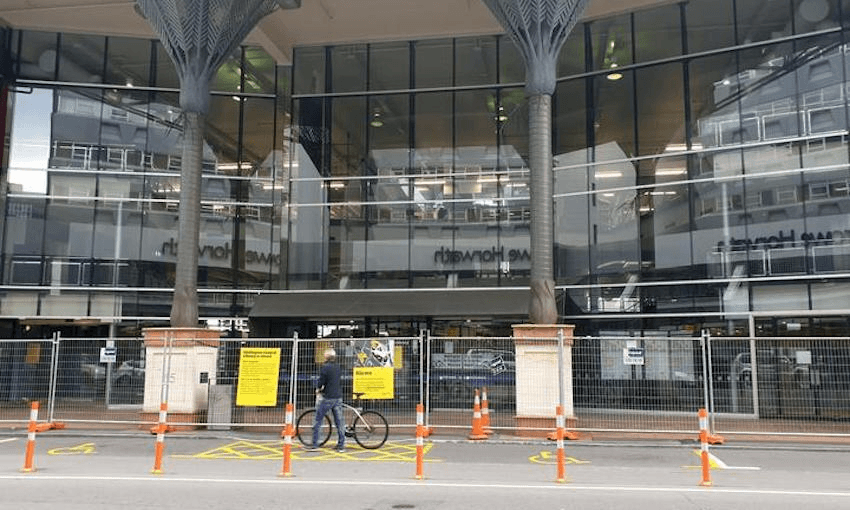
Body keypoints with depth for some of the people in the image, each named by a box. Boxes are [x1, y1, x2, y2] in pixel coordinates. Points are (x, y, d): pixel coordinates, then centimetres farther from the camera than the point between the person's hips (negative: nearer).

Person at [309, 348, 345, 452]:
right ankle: (341, 445, 9)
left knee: (317, 420, 4)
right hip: (338, 397, 6)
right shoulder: (338, 367, 9)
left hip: (327, 397, -6)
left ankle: (314, 444, 5)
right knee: (339, 421, 7)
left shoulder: (325, 367, -10)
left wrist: (318, 389, 10)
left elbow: (322, 381, -11)